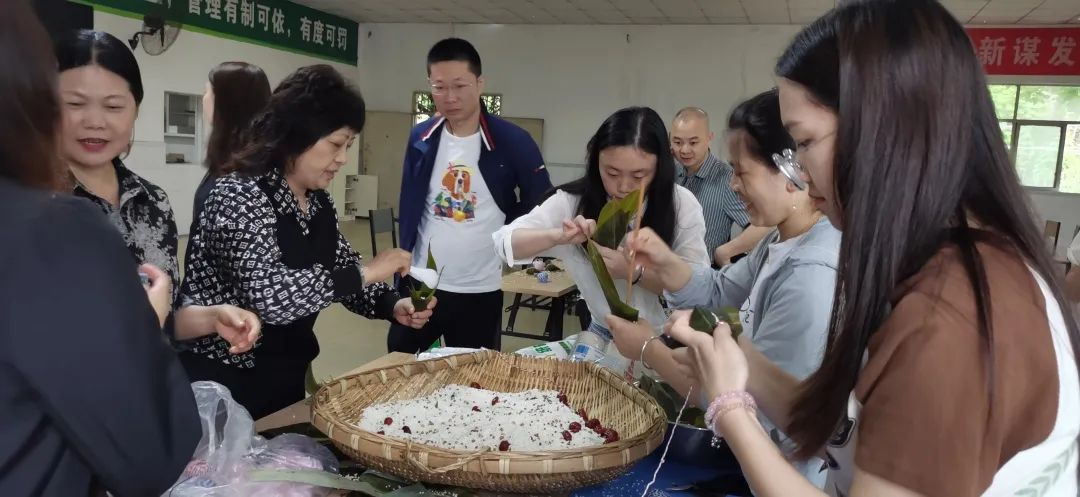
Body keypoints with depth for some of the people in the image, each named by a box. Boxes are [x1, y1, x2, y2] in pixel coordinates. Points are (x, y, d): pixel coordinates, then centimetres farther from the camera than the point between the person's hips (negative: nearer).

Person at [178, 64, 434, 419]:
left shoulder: (319, 201, 1)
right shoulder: (239, 194, -22)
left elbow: (342, 271, 7)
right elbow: (269, 297, -34)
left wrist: (392, 305, -11)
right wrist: (366, 273, -28)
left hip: (286, 375, 8)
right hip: (222, 382, -7)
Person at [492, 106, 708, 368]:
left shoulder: (682, 204, -13)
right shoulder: (573, 201, -12)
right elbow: (503, 243, -13)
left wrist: (634, 272, -28)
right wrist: (558, 236, -30)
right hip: (605, 339, 1)